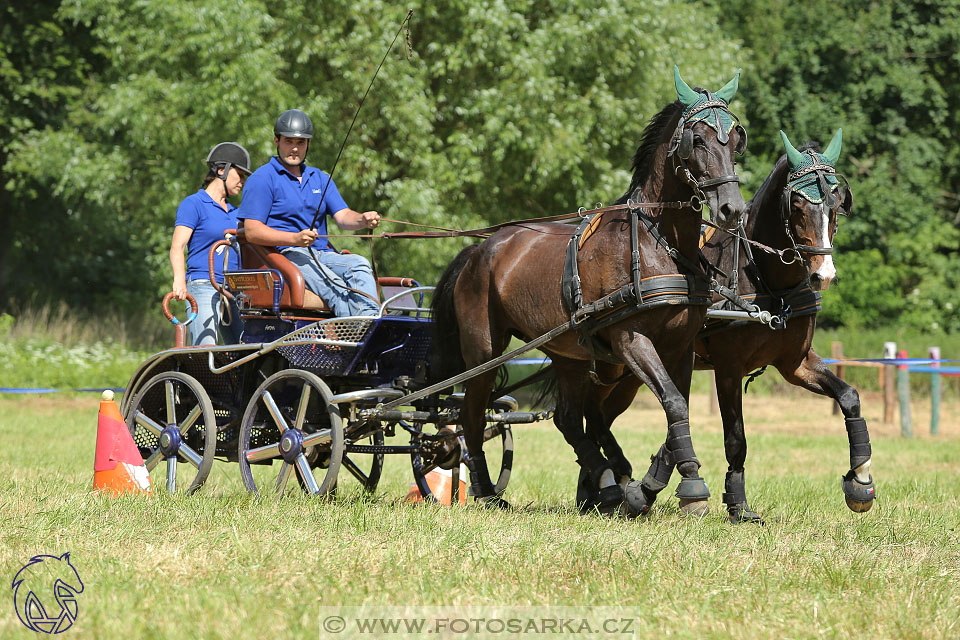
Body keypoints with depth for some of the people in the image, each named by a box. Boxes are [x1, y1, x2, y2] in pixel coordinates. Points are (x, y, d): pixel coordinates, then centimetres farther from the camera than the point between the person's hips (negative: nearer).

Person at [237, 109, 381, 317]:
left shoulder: (320, 179, 24)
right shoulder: (262, 179, 4)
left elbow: (343, 217, 11)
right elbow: (252, 231, -7)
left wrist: (363, 220, -14)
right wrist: (296, 239, -21)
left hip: (322, 254, 6)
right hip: (285, 255, -6)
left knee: (359, 264, -27)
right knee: (332, 284, -34)